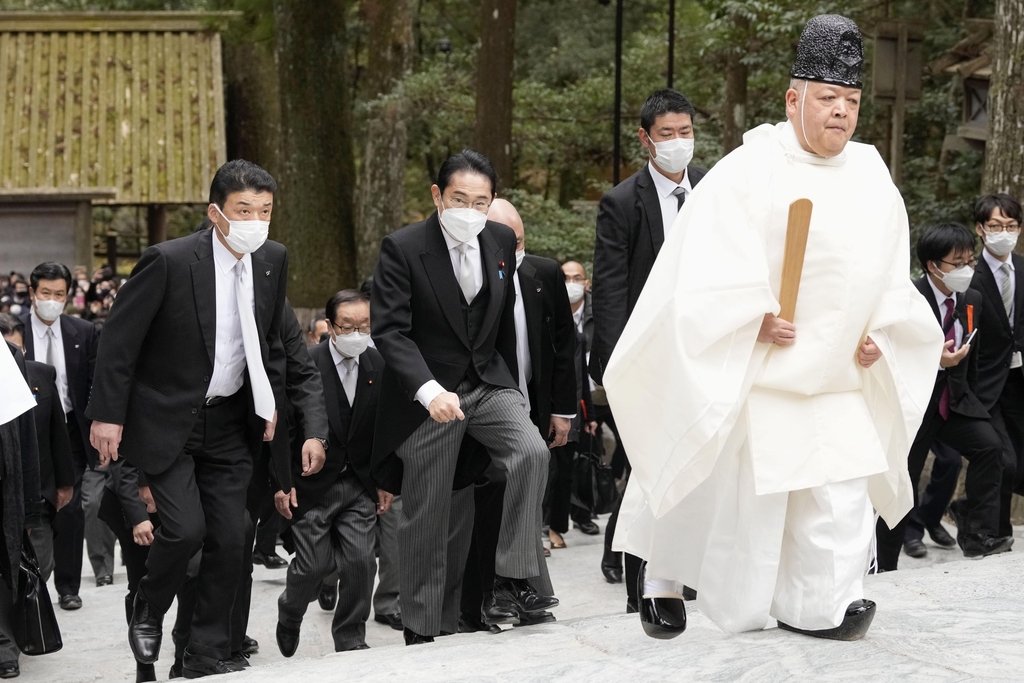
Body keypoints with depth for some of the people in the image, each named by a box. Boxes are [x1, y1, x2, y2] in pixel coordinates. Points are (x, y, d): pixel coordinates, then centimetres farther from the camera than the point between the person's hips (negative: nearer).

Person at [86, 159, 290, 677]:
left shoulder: (272, 260, -1)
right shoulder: (169, 261, -19)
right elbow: (119, 338, -14)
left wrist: (271, 401, 10)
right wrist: (108, 415, -14)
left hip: (230, 423, 5)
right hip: (166, 420, -5)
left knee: (229, 537, 1)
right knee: (185, 528, -15)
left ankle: (208, 653, 14)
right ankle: (148, 613, 15)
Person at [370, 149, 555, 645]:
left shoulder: (501, 241, 1)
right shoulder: (402, 249, -15)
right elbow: (390, 331, -21)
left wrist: (511, 388, 21)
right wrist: (429, 391, -34)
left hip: (488, 383, 4)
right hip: (427, 394, -4)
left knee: (532, 452, -25)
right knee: (426, 521, 4)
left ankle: (511, 581, -19)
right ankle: (420, 632, 17)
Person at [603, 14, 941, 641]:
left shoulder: (874, 183, 6)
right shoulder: (748, 172, -10)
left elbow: (892, 280, 14)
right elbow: (707, 265, -15)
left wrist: (880, 334, -1)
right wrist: (755, 320, -23)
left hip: (837, 382, 5)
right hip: (747, 376, -4)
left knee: (842, 498, -4)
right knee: (734, 496, 5)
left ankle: (818, 606, 7)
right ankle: (662, 573, 26)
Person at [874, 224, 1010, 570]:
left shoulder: (972, 301, 2)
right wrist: (935, 361, -30)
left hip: (955, 401, 5)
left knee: (989, 446, -21)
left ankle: (977, 534, -15)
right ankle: (884, 568, 13)